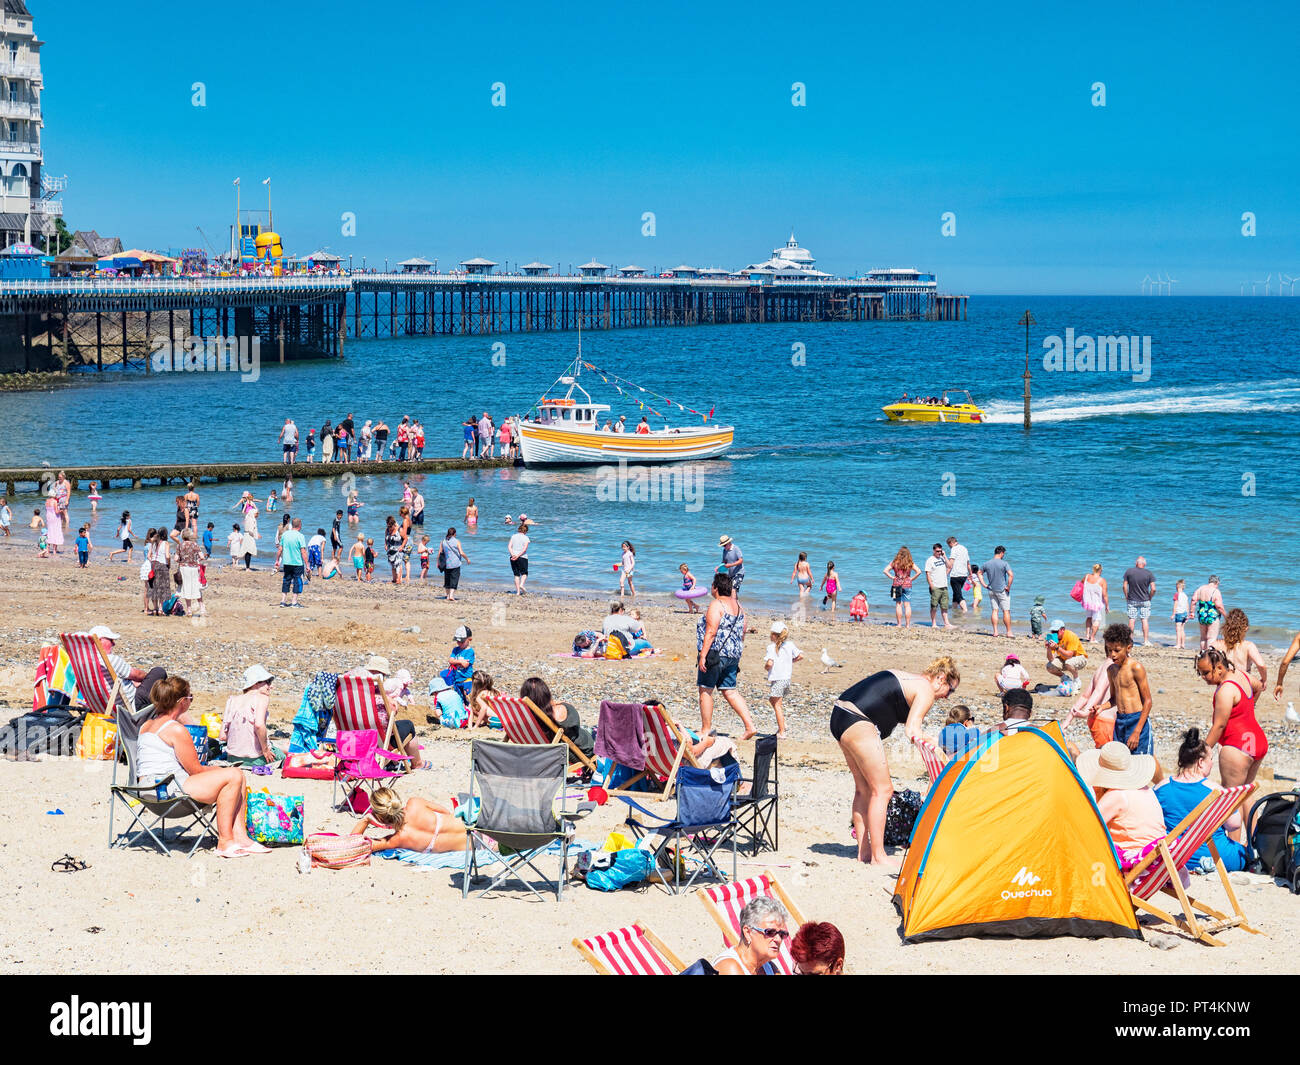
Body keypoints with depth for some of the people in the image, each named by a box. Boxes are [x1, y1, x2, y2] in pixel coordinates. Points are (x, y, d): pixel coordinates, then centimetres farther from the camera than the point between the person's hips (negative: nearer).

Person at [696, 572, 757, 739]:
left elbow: (711, 632, -20)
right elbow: (742, 633, 17)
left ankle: (706, 730, 6)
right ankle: (750, 726, 1)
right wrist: (737, 654, 25)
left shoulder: (716, 605, -13)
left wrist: (703, 655, -20)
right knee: (729, 691, 11)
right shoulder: (737, 605, 13)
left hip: (715, 654, -8)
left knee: (705, 690, 3)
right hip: (733, 656, 8)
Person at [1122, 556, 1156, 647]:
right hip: (1145, 601, -1)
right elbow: (1153, 589, -11)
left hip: (1132, 600, 1)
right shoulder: (1149, 573, -8)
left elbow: (1125, 586, -4)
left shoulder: (1129, 571, -6)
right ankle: (1146, 641, 4)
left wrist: (1126, 597, 9)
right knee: (1145, 620, 4)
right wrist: (1149, 597, 6)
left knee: (1132, 619, 7)